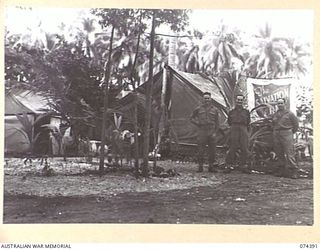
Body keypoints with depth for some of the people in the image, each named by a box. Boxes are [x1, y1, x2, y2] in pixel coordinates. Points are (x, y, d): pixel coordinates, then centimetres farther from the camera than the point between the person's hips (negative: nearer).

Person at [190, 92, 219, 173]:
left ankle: (211, 166, 11)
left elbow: (217, 123, 10)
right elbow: (191, 118, 16)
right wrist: (197, 123, 0)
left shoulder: (214, 109, 9)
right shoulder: (198, 109, 6)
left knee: (212, 150, 3)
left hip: (211, 132, 1)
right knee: (201, 150, -3)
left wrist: (215, 132, 1)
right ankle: (200, 166, 4)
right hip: (202, 132, -1)